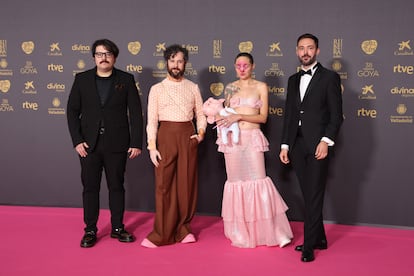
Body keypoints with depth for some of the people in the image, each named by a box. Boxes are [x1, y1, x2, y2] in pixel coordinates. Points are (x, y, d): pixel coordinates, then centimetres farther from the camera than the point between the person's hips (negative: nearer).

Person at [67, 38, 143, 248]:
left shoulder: (126, 80, 2)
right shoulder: (82, 79, 6)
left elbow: (135, 112, 0)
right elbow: (72, 111, 4)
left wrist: (136, 142, -6)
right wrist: (77, 141, -5)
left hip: (117, 144, -1)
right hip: (89, 144, 1)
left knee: (116, 186, 9)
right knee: (90, 187, 6)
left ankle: (117, 227, 22)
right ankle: (90, 230, 18)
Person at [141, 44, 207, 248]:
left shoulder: (193, 88, 11)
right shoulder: (157, 89, 6)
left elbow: (200, 114, 13)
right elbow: (152, 120, 1)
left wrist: (201, 133, -5)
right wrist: (152, 146, -7)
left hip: (188, 136, 2)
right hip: (166, 135, -2)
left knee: (187, 183, 4)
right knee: (164, 185, -1)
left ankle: (183, 229, 17)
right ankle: (162, 234, 6)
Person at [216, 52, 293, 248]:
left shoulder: (261, 87, 5)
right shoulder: (230, 88, 11)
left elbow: (263, 117, -2)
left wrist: (239, 116, -13)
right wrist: (220, 117, -3)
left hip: (253, 138, -2)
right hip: (232, 138, 2)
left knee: (258, 181, -7)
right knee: (235, 181, 5)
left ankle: (272, 232, 5)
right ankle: (240, 233, 17)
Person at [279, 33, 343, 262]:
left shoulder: (329, 77, -1)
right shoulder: (293, 79, 16)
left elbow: (336, 115, -5)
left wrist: (326, 141, -16)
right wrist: (285, 145, 10)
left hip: (318, 145, -5)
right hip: (297, 146, 6)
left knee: (314, 196, -4)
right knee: (308, 196, 11)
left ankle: (309, 246, 4)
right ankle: (319, 239, 24)